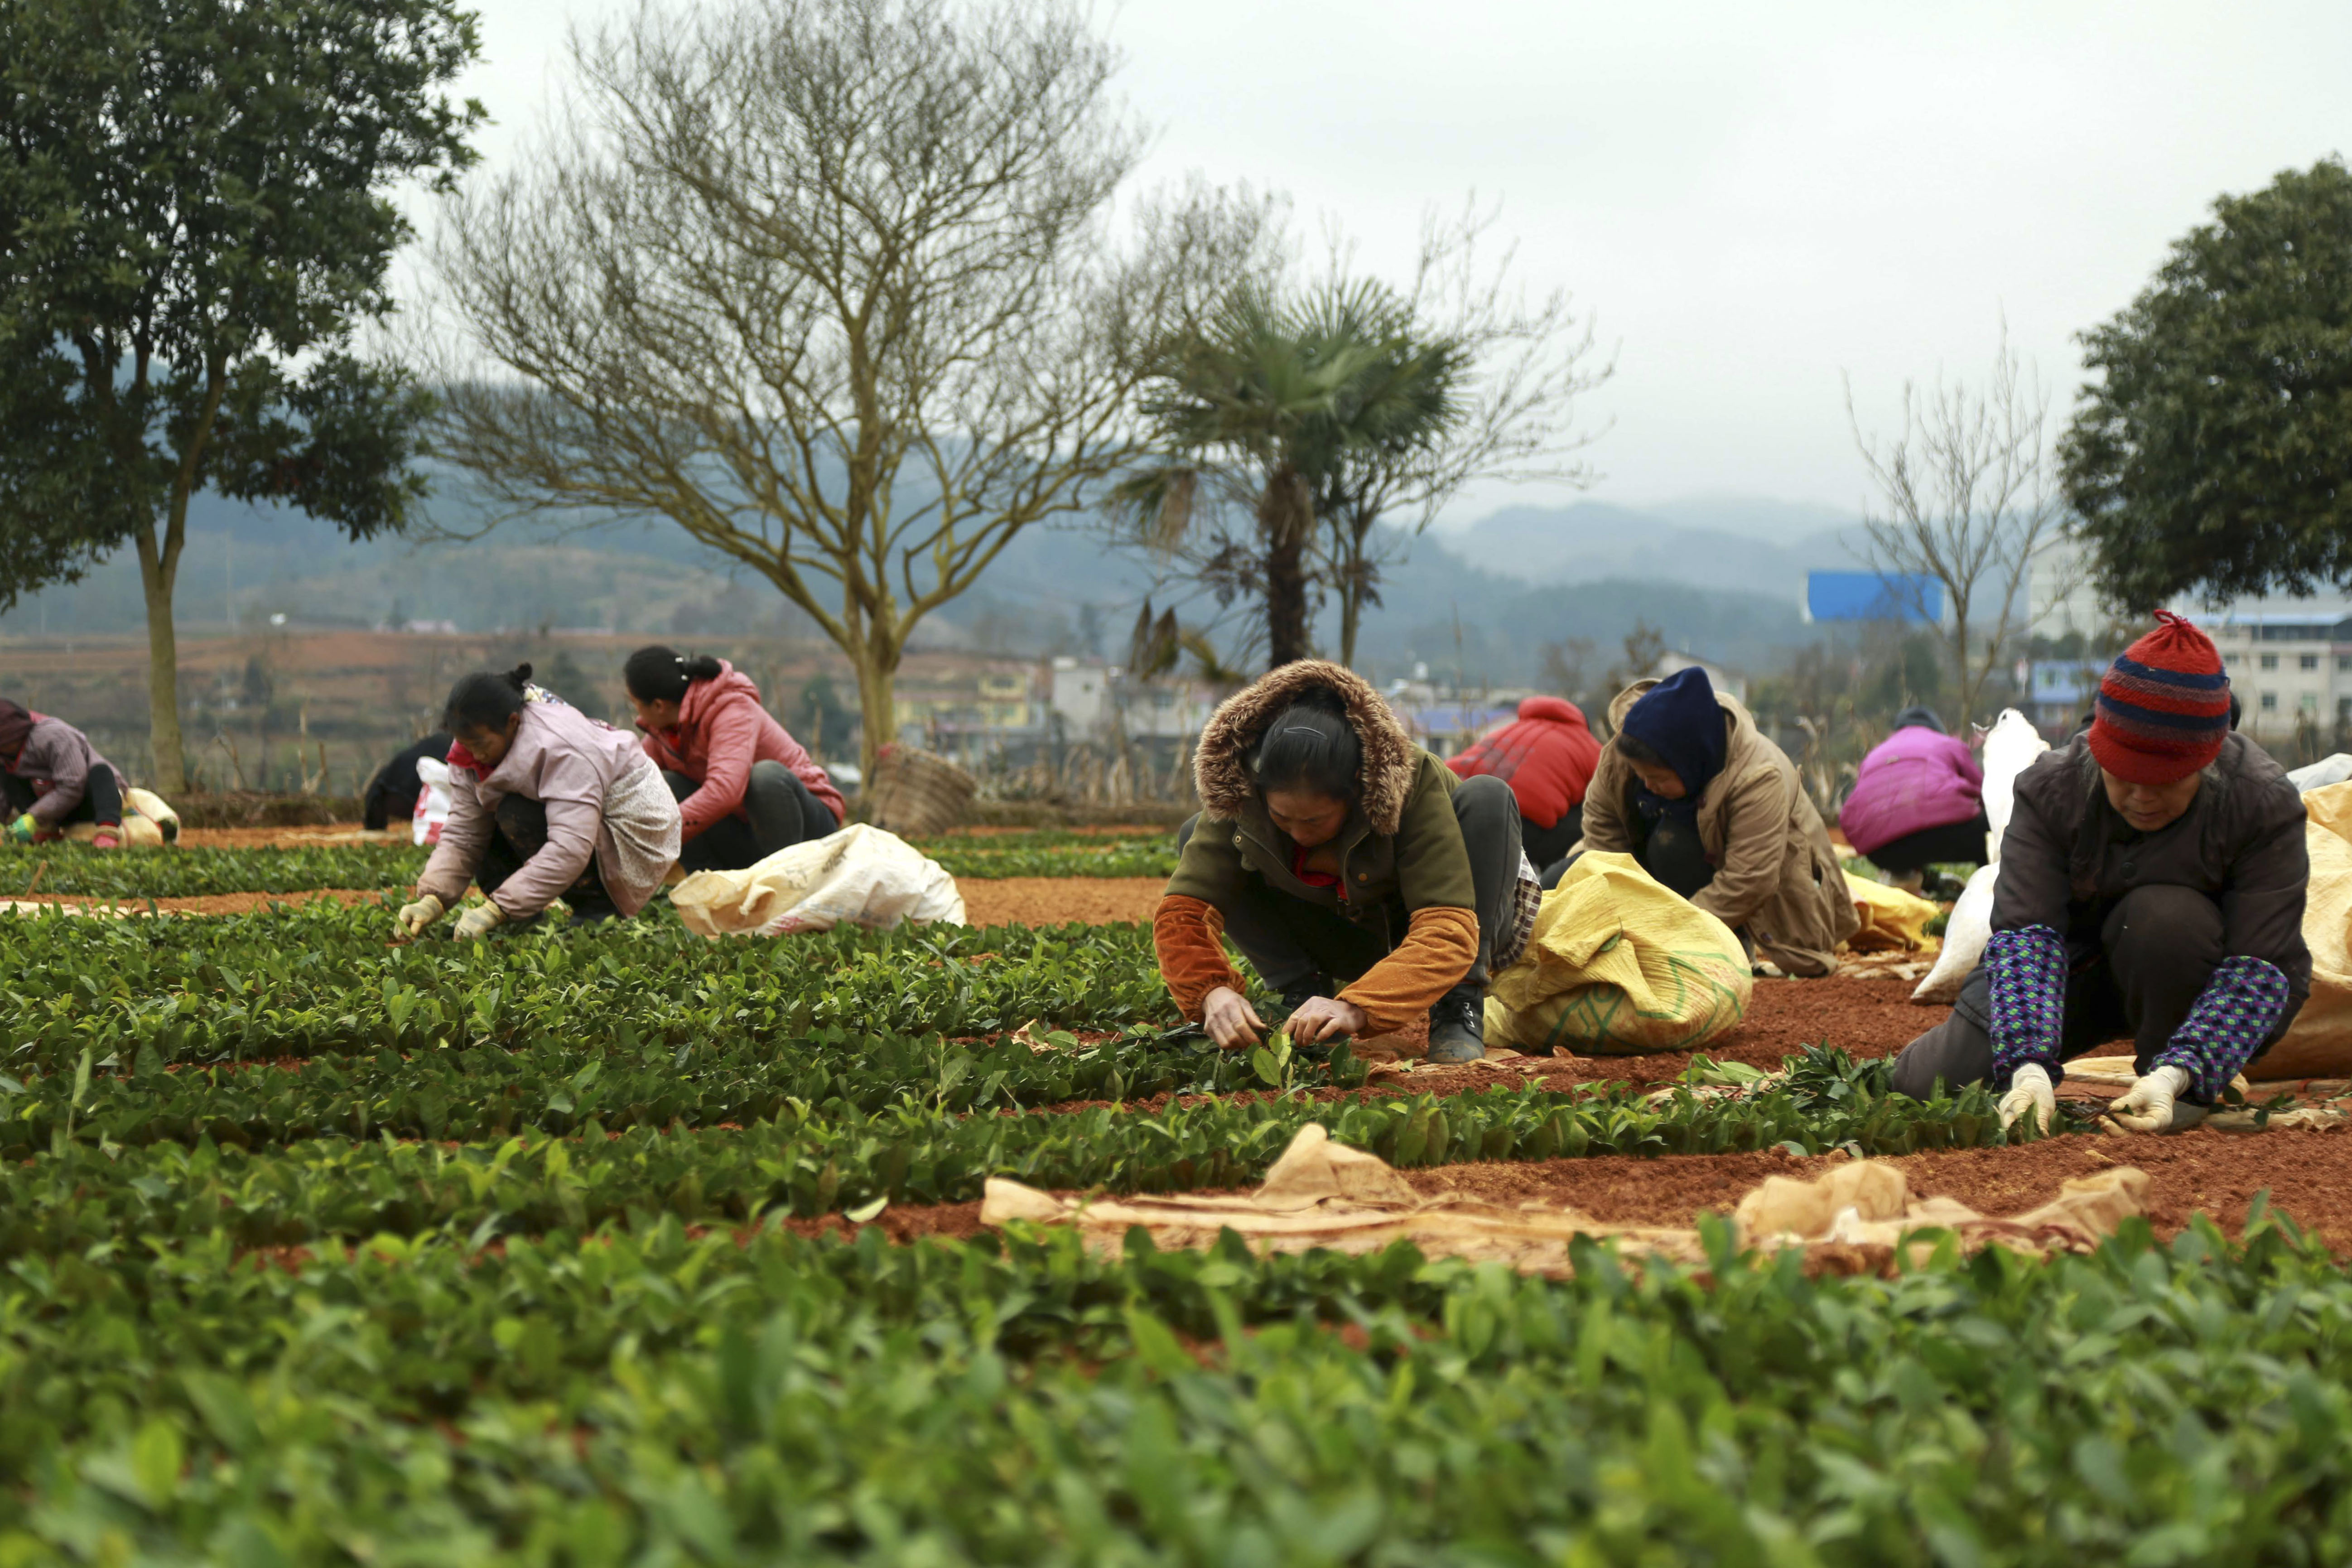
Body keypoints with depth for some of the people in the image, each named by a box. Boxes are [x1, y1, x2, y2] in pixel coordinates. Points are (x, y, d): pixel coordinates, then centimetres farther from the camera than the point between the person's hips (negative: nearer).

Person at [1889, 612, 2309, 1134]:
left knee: (2163, 914, -37)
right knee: (1925, 1081, -15)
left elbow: (2260, 967, -28)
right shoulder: (2052, 788, -20)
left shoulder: (2265, 804, -25)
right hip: (2079, 961, 2)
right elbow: (2024, 933, -27)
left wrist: (2176, 1075, -44)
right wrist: (2029, 1066, -44)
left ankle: (2174, 1076, -15)